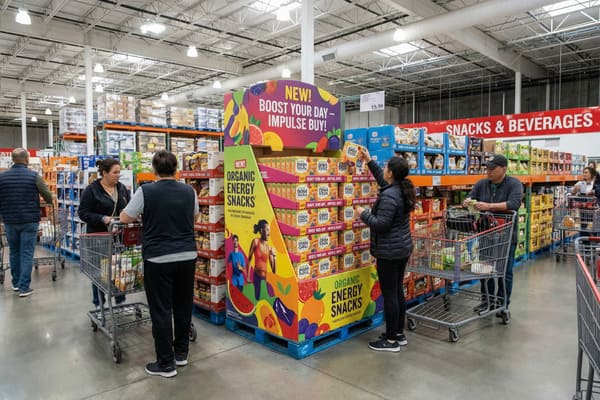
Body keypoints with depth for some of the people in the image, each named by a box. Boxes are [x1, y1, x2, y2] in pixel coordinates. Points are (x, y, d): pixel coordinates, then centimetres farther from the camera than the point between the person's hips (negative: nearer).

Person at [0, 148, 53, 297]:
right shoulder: (34, 176, -9)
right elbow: (48, 197, -1)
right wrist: (50, 202, 23)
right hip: (29, 221, -3)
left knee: (14, 252, 17)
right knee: (26, 253, 0)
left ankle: (16, 283, 27)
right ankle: (24, 287, 0)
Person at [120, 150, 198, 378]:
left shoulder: (145, 191, -8)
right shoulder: (189, 191, 3)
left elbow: (125, 218, 4)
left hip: (158, 259, -4)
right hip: (187, 256, 4)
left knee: (161, 311, 5)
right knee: (183, 306, 16)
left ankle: (166, 364, 13)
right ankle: (181, 353, 29)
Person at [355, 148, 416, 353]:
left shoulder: (389, 196, -22)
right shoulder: (402, 189, 7)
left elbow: (380, 224, -23)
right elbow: (383, 180, 25)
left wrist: (363, 214, -9)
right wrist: (369, 162, 25)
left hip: (389, 251, -10)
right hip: (403, 248, 10)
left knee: (389, 294, -1)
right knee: (398, 291, 16)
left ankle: (391, 340, 10)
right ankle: (399, 334, 27)